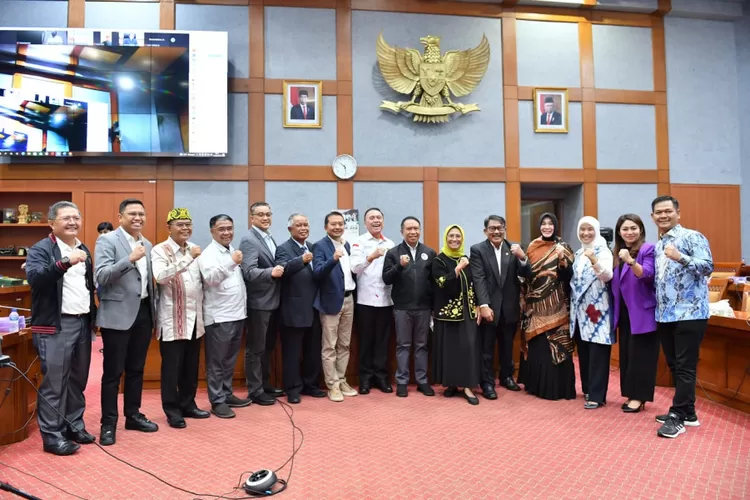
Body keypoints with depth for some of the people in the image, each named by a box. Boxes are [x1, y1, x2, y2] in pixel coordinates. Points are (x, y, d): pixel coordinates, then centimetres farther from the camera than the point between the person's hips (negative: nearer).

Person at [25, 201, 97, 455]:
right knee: (54, 381, -1)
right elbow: (34, 277, -25)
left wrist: (93, 316, 13)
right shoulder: (41, 249, -7)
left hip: (82, 322, 6)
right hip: (55, 325, -6)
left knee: (78, 379, 13)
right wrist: (65, 262, -39)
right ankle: (52, 435, 9)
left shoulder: (84, 250, 14)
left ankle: (74, 425, 26)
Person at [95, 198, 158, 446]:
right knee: (113, 371, 4)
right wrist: (130, 259, -29)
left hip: (143, 312, 6)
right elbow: (101, 276, -19)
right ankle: (108, 423, 16)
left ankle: (133, 415, 28)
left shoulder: (147, 244, 12)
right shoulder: (107, 240, -8)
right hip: (118, 314, -6)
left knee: (136, 369, 15)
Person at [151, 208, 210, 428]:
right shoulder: (160, 251, -8)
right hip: (172, 319, -6)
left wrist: (201, 309, 11)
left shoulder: (194, 249, 10)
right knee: (172, 367, 4)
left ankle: (188, 404, 27)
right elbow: (161, 276, -26)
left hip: (194, 317, 6)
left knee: (191, 366, 14)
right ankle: (172, 411, 16)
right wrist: (188, 258, -30)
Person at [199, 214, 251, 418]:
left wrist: (243, 307, 16)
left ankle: (227, 394, 27)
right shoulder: (209, 254, -10)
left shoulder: (233, 251, 14)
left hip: (237, 314, 8)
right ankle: (217, 401, 10)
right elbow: (210, 278, -28)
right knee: (217, 362, 2)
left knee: (230, 360, 16)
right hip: (219, 317, -8)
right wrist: (231, 263, -41)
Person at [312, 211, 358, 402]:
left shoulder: (347, 245, 12)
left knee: (344, 345, 14)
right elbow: (318, 273, -22)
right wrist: (333, 259, -37)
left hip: (349, 299, 7)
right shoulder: (320, 246, -9)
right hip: (331, 300, -6)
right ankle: (332, 385, 10)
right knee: (329, 346, 2)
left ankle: (342, 381, 24)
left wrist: (355, 291, 6)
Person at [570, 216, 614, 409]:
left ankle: (597, 395, 0)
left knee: (598, 353, -5)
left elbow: (608, 276, -24)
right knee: (583, 352, 12)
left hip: (598, 308, -7)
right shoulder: (578, 253, 14)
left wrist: (594, 261, -39)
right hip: (580, 309, 7)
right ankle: (587, 388, 24)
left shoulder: (603, 251, -7)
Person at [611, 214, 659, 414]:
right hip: (624, 312, 7)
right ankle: (631, 394, 22)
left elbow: (647, 275, -25)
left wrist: (631, 261, -40)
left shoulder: (647, 249, -9)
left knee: (640, 355, -2)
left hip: (642, 311, -7)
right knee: (626, 354, 12)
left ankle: (638, 396, 6)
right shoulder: (617, 253, 11)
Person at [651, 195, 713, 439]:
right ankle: (687, 412, 24)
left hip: (689, 313, -8)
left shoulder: (692, 237, -7)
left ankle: (677, 416, 4)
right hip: (664, 315, 8)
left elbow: (708, 267, -19)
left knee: (685, 367, -3)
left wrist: (681, 258, -33)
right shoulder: (657, 246, 15)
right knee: (674, 366, 13)